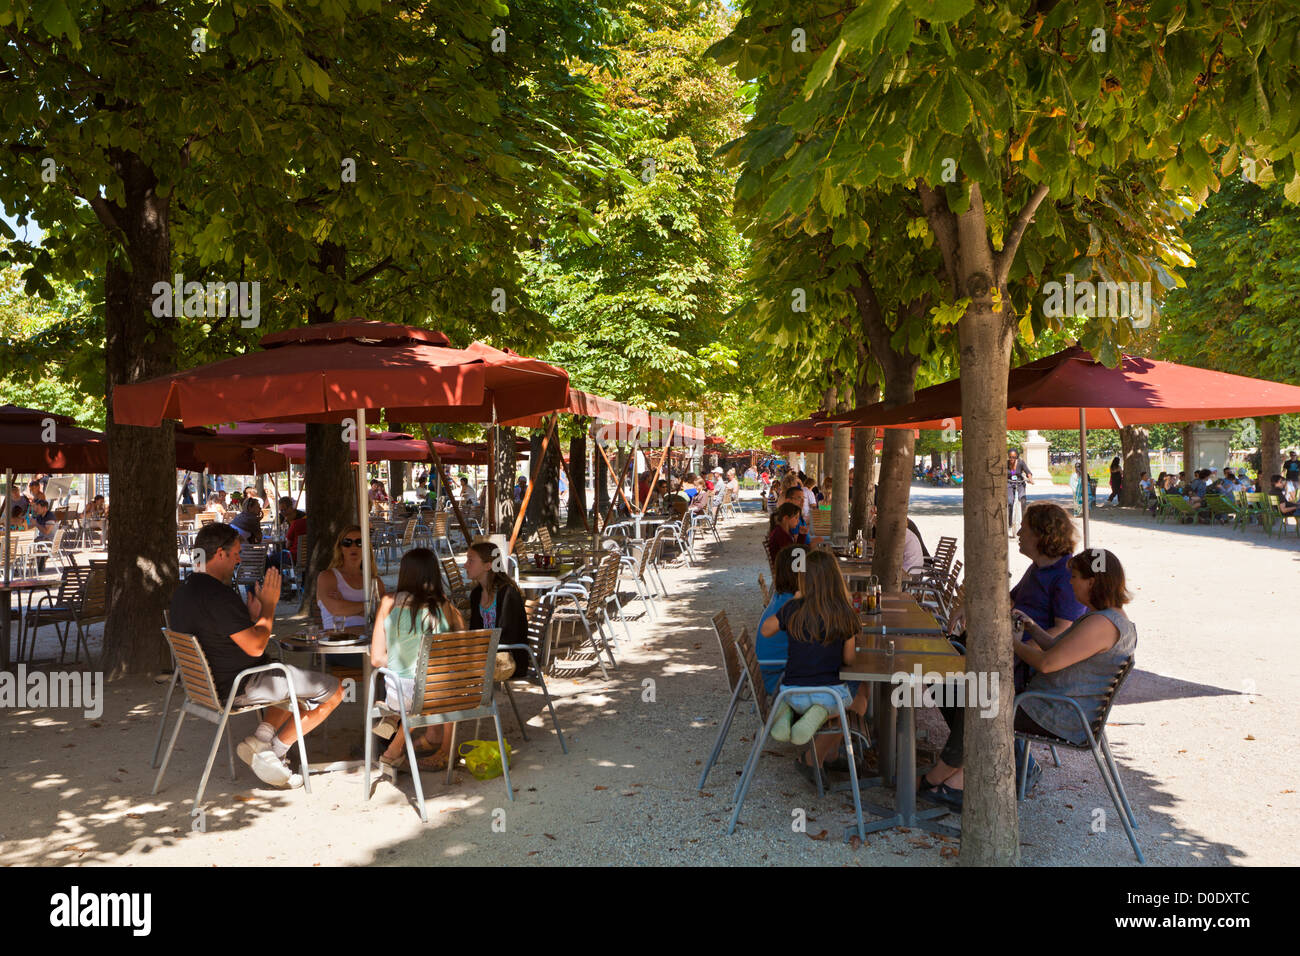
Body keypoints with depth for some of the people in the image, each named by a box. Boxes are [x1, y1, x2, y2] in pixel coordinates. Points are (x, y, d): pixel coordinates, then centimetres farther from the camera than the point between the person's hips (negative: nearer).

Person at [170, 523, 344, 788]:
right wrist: (269, 605, -12)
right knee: (333, 690, -4)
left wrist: (252, 617, 12)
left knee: (295, 682, 30)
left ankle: (258, 740, 13)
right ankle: (273, 752, 3)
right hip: (241, 688, -10)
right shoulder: (218, 595, -26)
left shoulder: (181, 592, 7)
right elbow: (255, 647, -26)